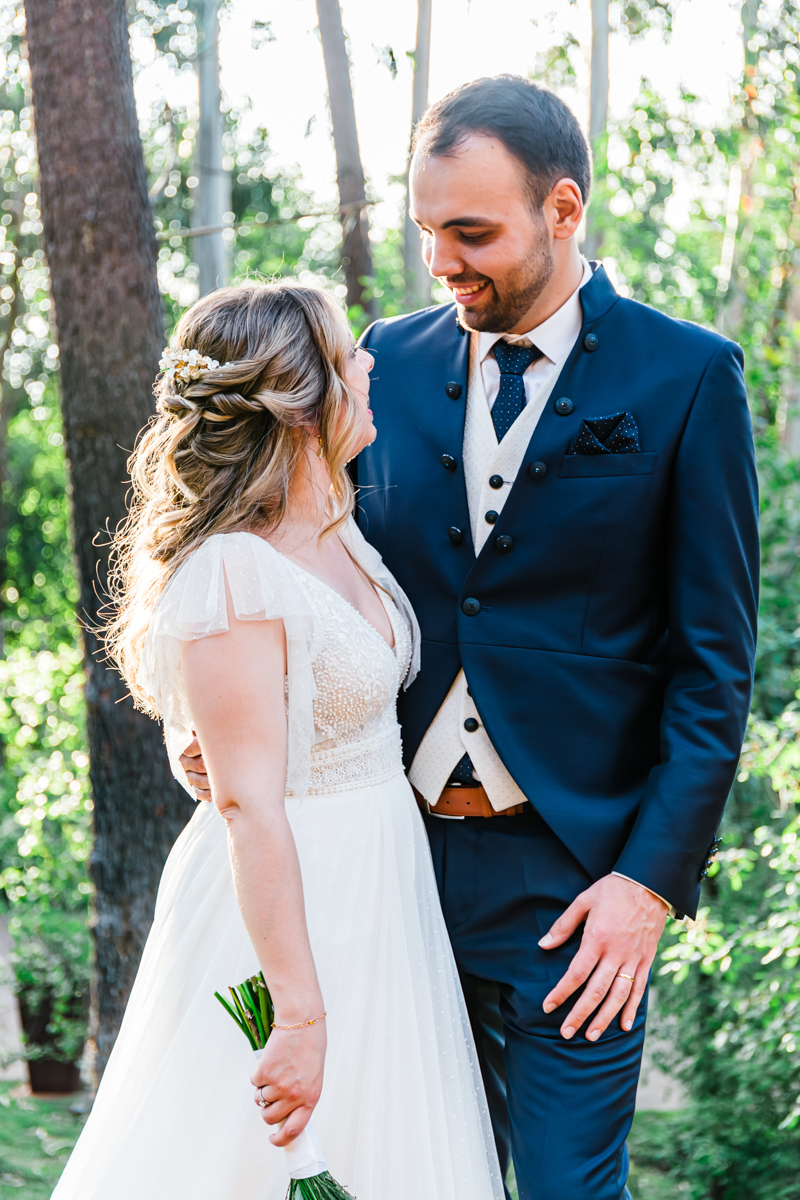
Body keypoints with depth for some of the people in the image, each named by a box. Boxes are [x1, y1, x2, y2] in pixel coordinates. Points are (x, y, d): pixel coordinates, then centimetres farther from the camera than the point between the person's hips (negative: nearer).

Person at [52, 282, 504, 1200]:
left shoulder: (338, 536, 5)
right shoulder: (234, 574, -22)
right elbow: (249, 807, -25)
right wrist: (299, 1013, -26)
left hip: (379, 899, 9)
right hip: (285, 909, -9)